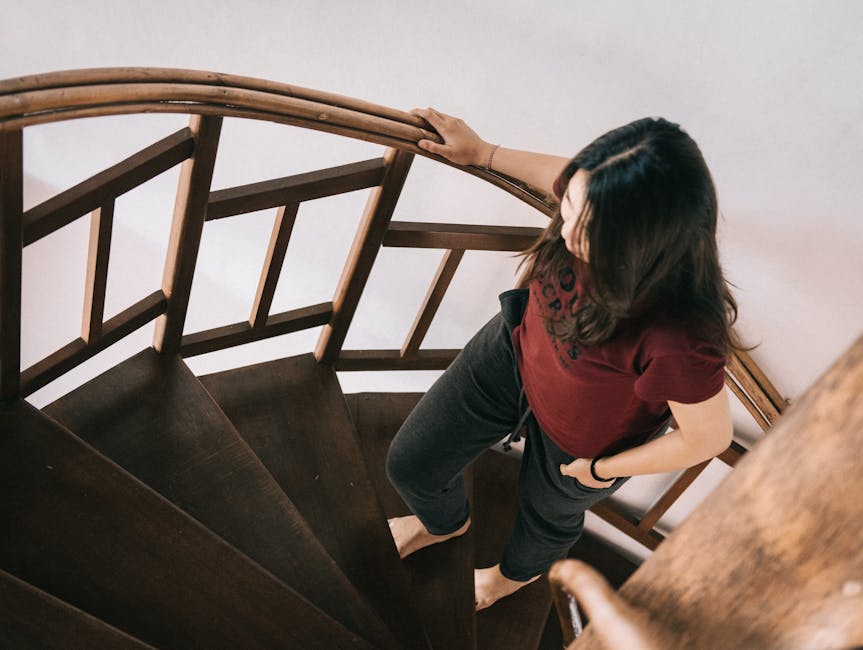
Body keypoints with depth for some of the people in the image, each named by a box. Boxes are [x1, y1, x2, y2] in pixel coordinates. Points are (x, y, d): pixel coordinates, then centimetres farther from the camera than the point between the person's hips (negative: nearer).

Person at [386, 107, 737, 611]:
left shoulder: (679, 341, -45)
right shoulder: (593, 210, -30)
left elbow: (709, 437, -25)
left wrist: (601, 470, -12)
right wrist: (481, 152, 2)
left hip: (576, 441, -4)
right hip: (513, 352, 5)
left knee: (549, 513, 30)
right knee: (410, 465, 17)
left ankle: (518, 571, 72)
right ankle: (445, 522, 59)